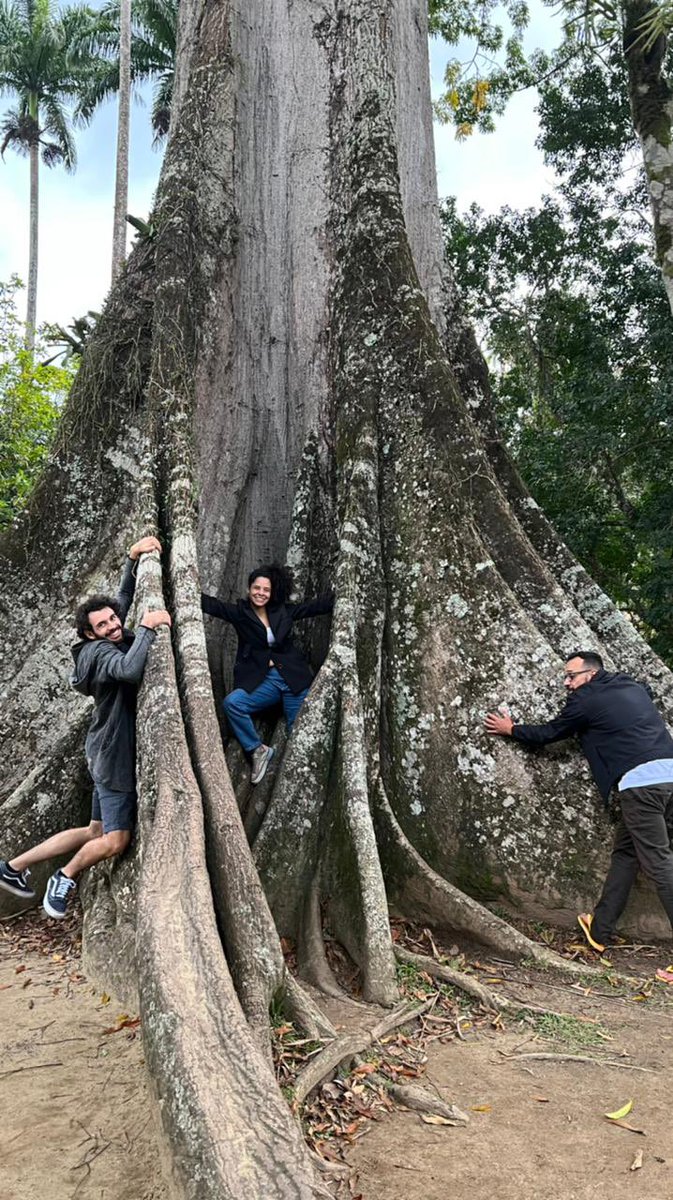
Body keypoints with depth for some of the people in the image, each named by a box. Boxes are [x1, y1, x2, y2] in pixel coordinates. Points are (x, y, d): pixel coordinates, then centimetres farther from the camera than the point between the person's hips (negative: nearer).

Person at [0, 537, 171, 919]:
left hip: (114, 752, 10)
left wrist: (134, 557, 7)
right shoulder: (100, 651, -19)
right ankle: (67, 877, 23)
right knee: (115, 840, -3)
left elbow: (124, 597, 17)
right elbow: (130, 670, -42)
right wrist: (147, 628, -31)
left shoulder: (116, 641, 7)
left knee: (97, 831, 17)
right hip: (113, 755, -10)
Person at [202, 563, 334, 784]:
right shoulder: (239, 612, 1)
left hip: (294, 677, 1)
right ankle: (258, 749, -7)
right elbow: (210, 604, -10)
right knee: (231, 703, -25)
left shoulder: (283, 611, 5)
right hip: (262, 680, -1)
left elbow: (318, 605, 8)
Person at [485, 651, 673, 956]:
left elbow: (548, 733, 11)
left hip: (640, 782, -8)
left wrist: (510, 729, 25)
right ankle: (600, 928, 24)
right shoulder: (634, 688, 21)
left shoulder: (586, 699, 0)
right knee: (625, 851, 15)